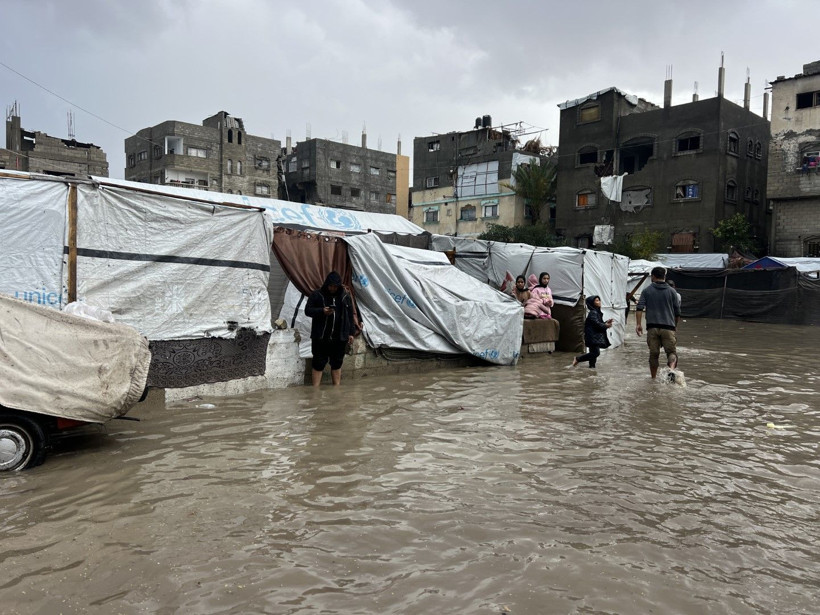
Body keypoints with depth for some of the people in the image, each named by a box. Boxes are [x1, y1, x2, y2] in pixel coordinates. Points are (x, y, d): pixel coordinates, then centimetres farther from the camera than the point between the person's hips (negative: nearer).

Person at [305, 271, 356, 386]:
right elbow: (307, 310, -2)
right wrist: (322, 311, -19)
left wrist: (350, 333, 8)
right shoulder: (316, 295, -2)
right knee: (318, 363, 1)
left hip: (340, 338, 3)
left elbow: (350, 316, 11)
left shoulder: (345, 296, 6)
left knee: (337, 363, 11)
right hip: (320, 338, -2)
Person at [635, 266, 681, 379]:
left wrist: (638, 324, -6)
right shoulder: (671, 291, 8)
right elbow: (677, 312, 10)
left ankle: (653, 378, 17)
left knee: (654, 353, 9)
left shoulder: (647, 290, 7)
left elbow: (639, 308, -5)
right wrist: (675, 325, 23)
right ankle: (671, 369, -26)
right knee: (671, 351, 2)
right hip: (668, 327, 0)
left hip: (652, 327, 1)